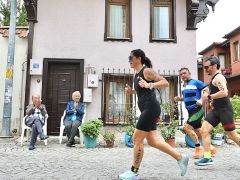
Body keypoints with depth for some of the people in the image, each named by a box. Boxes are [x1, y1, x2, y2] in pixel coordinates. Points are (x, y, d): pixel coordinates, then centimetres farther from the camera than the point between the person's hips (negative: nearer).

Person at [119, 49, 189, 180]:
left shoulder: (147, 71, -8)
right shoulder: (137, 74, 18)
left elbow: (165, 82, -15)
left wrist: (149, 85, -28)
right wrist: (131, 91, 14)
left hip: (151, 108, -10)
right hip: (147, 110, 10)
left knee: (137, 139, -5)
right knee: (152, 141, 10)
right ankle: (180, 158, 19)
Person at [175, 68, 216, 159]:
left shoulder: (196, 82, -9)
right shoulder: (184, 86, 14)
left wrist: (201, 100, -27)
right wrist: (179, 99, 9)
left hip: (197, 109, -8)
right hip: (190, 111, 8)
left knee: (187, 127, -17)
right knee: (197, 131, 12)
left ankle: (199, 148, -3)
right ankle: (210, 148, 27)